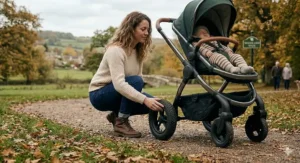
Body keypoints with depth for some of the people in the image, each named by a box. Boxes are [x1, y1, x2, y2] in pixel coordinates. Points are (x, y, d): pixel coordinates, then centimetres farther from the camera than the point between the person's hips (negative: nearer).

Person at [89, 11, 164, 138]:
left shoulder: (138, 50, 3)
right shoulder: (116, 50, -24)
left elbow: (139, 76, -3)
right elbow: (119, 84, -36)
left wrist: (147, 99, -19)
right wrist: (145, 100, -43)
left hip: (119, 92, 8)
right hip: (100, 94, -8)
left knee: (152, 103, -13)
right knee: (135, 81, -31)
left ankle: (117, 115, 7)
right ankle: (121, 123, -19)